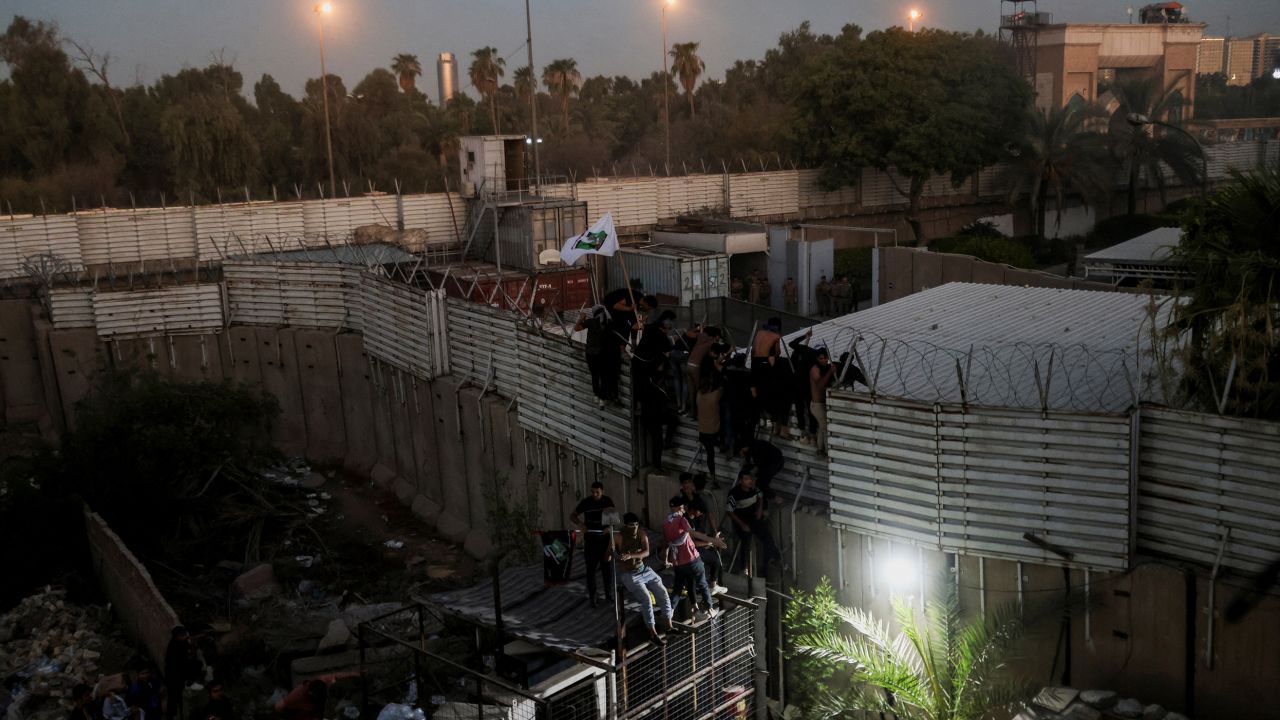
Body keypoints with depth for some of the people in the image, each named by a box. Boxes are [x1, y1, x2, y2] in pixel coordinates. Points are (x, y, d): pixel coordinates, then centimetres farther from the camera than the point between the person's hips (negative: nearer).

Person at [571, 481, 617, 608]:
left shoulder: (608, 501, -1)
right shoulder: (585, 502, -6)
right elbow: (572, 516, 1)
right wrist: (580, 524, -19)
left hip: (605, 537, 2)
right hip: (590, 538, -1)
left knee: (607, 567, 3)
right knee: (591, 568, -1)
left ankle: (608, 596, 15)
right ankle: (592, 597, 9)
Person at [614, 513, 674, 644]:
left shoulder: (642, 533, -4)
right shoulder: (618, 537, -16)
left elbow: (646, 552, -16)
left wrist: (630, 555, -32)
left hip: (644, 570, 5)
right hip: (628, 574, -5)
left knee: (662, 591, -12)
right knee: (646, 597, -24)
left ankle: (669, 627, -4)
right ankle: (653, 633, -19)